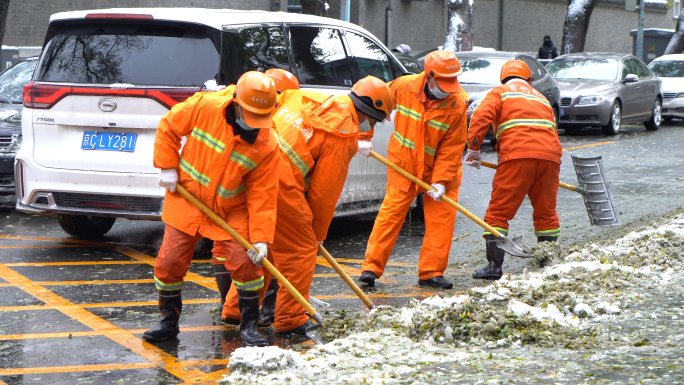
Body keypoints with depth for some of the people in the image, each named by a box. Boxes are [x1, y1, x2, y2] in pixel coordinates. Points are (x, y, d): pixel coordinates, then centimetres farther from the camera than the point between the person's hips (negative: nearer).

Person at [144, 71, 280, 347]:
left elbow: (262, 195, -13)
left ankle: (249, 326, 7)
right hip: (187, 199, 0)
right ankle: (169, 322, 19)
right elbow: (168, 127, -2)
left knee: (245, 261, -12)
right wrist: (167, 167, -8)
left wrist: (261, 238, -18)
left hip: (231, 210, 0)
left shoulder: (266, 146, -16)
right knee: (169, 262, -1)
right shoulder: (205, 107, -19)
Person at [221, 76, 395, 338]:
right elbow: (325, 190, -2)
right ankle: (290, 321, 12)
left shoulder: (307, 98, 19)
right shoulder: (345, 133, -4)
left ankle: (235, 311, 31)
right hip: (281, 185, -9)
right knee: (301, 249, 7)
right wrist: (318, 233, 11)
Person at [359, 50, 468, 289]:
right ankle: (371, 267, 1)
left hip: (439, 168, 1)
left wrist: (440, 181, -21)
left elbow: (451, 149, -15)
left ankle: (431, 272, 7)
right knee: (391, 212, -4)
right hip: (403, 163, 0)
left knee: (442, 216, -2)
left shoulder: (457, 105, -18)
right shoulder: (403, 87, -17)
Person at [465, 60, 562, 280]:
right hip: (550, 155, 5)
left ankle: (494, 265, -5)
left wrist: (473, 148, 2)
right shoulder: (541, 98, 31)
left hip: (518, 154, -5)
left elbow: (481, 116, -2)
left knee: (498, 211, 1)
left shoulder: (500, 93, 16)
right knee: (546, 212, 18)